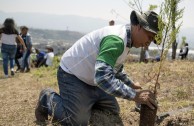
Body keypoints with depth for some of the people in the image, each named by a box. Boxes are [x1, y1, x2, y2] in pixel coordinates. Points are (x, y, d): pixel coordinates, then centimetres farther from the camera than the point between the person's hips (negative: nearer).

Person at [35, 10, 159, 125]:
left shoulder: (125, 39, 3)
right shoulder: (116, 39, -31)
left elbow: (116, 68, 22)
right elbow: (103, 77, -43)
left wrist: (131, 83, 19)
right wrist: (135, 95, -41)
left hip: (92, 79, 10)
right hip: (73, 76, -10)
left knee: (113, 111, 11)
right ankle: (48, 99, 10)